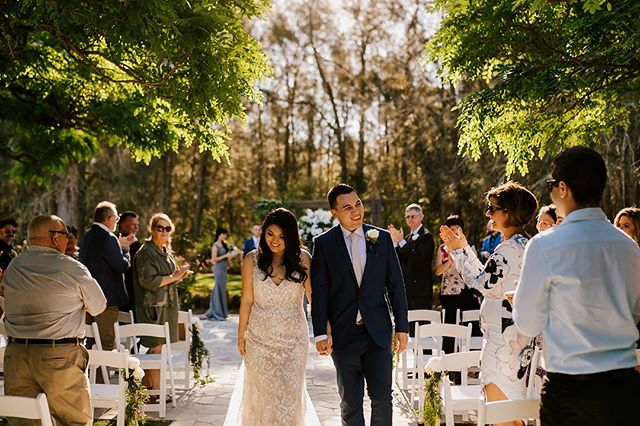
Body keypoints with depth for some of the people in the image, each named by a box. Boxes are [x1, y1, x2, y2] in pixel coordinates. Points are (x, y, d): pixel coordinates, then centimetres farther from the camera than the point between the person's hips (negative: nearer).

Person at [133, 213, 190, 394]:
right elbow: (148, 280, -19)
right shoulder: (145, 253, -11)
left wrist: (179, 276, 5)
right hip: (153, 306, -8)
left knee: (153, 348, 11)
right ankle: (156, 389, 1)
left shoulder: (166, 252, 16)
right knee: (156, 347, -5)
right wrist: (173, 277, -17)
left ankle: (146, 386, 18)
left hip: (166, 305, 8)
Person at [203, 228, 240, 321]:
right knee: (219, 290, -3)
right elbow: (214, 259, -15)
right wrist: (226, 256, -16)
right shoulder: (215, 246, -10)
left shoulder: (224, 244, 12)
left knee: (222, 290, 11)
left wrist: (234, 253, 4)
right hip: (218, 269, -8)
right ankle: (217, 314, 4)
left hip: (224, 269, 8)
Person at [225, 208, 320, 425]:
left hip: (293, 338, -1)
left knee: (290, 394, 4)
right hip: (259, 338, 1)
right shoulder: (252, 259, -4)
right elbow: (247, 301, 0)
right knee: (261, 393, 10)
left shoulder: (303, 259, -6)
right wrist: (241, 336, 3)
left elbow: (315, 298, -6)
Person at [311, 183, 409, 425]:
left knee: (382, 398, 3)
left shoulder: (382, 238, 3)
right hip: (343, 335, -1)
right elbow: (319, 292, -3)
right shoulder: (323, 244, -2)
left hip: (378, 332, 1)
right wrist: (321, 333, -9)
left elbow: (396, 285, 5)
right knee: (350, 403, 11)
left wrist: (402, 327, 2)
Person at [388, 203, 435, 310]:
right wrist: (395, 241, 2)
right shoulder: (407, 238, 17)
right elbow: (399, 262, 11)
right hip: (406, 290, 7)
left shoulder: (427, 236, -5)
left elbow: (418, 260, -18)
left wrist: (401, 241, -17)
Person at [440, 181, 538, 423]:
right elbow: (489, 278, 15)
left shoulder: (508, 248, -18)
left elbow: (482, 284, -16)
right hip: (518, 335, 10)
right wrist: (463, 248, 16)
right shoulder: (524, 245, 13)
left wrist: (459, 251, -8)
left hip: (503, 337, -10)